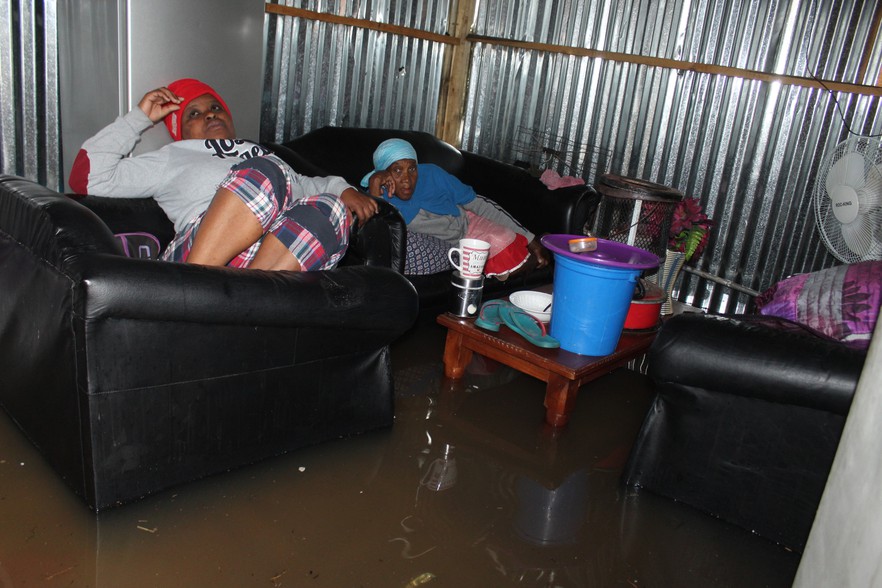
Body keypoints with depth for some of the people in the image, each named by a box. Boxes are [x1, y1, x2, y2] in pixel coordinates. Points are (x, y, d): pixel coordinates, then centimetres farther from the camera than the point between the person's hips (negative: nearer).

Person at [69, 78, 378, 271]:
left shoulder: (261, 154, 41)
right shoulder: (173, 158, 29)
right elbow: (87, 178, 21)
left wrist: (342, 189, 12)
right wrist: (139, 117, 21)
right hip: (197, 255, -3)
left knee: (329, 209, -28)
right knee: (266, 172, -29)